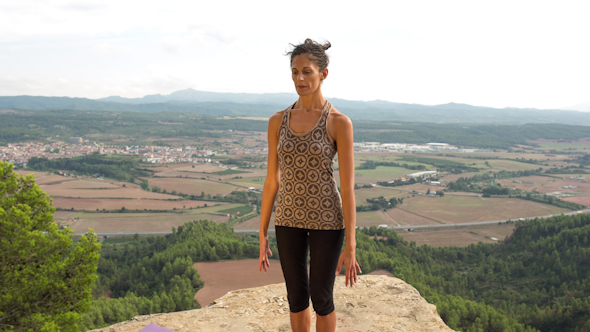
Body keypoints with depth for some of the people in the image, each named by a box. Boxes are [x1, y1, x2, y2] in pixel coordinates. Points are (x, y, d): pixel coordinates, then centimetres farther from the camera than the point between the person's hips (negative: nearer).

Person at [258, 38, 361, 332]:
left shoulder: (339, 122, -12)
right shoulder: (278, 121, 0)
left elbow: (348, 187, -12)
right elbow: (272, 181, 4)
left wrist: (350, 246, -12)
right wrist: (262, 235, 6)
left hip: (326, 219, -4)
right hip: (289, 219, 4)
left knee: (320, 298, 9)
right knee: (296, 297, 15)